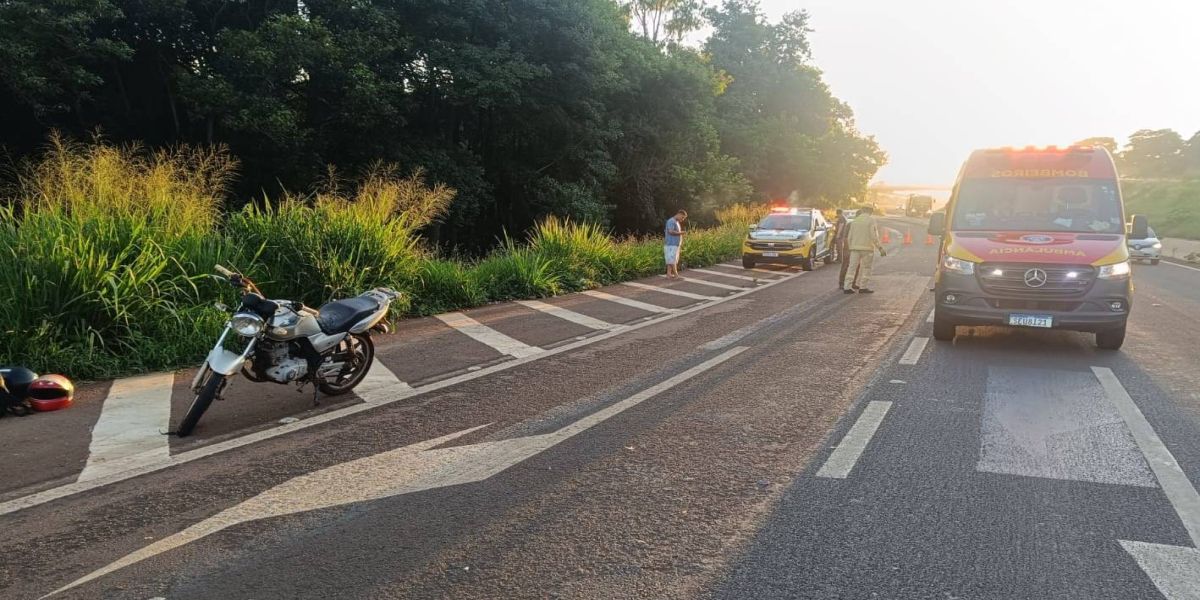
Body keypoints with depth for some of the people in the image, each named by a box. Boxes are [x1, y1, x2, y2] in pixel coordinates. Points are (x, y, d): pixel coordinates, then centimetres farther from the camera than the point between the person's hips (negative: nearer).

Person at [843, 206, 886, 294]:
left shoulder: (854, 221, 11)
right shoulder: (871, 220, -4)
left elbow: (849, 237, 11)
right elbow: (874, 236, -12)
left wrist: (850, 247, 21)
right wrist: (880, 248, -9)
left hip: (855, 248, 4)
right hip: (867, 248, -4)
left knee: (852, 267, 5)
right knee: (866, 268, 6)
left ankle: (847, 287, -1)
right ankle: (863, 287, 8)